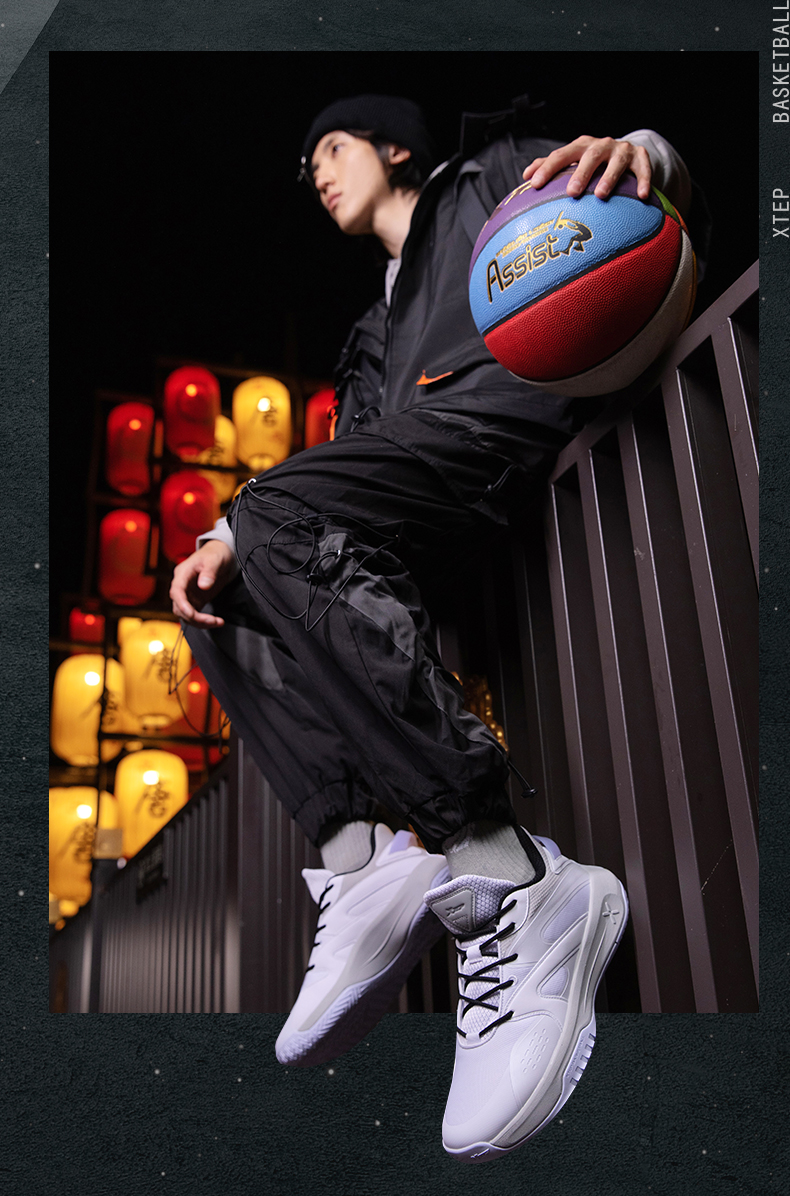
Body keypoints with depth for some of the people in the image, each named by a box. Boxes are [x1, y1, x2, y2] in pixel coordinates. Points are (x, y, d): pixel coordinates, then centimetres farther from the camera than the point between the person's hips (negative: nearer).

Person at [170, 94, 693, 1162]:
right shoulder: (380, 331, 40)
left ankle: (511, 887, -35)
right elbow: (353, 451, 24)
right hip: (429, 494, 7)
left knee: (282, 517, -29)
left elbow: (673, 191, 10)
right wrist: (229, 538, 7)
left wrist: (639, 152, -16)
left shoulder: (493, 174, 25)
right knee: (222, 598, -2)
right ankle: (365, 863, -23)